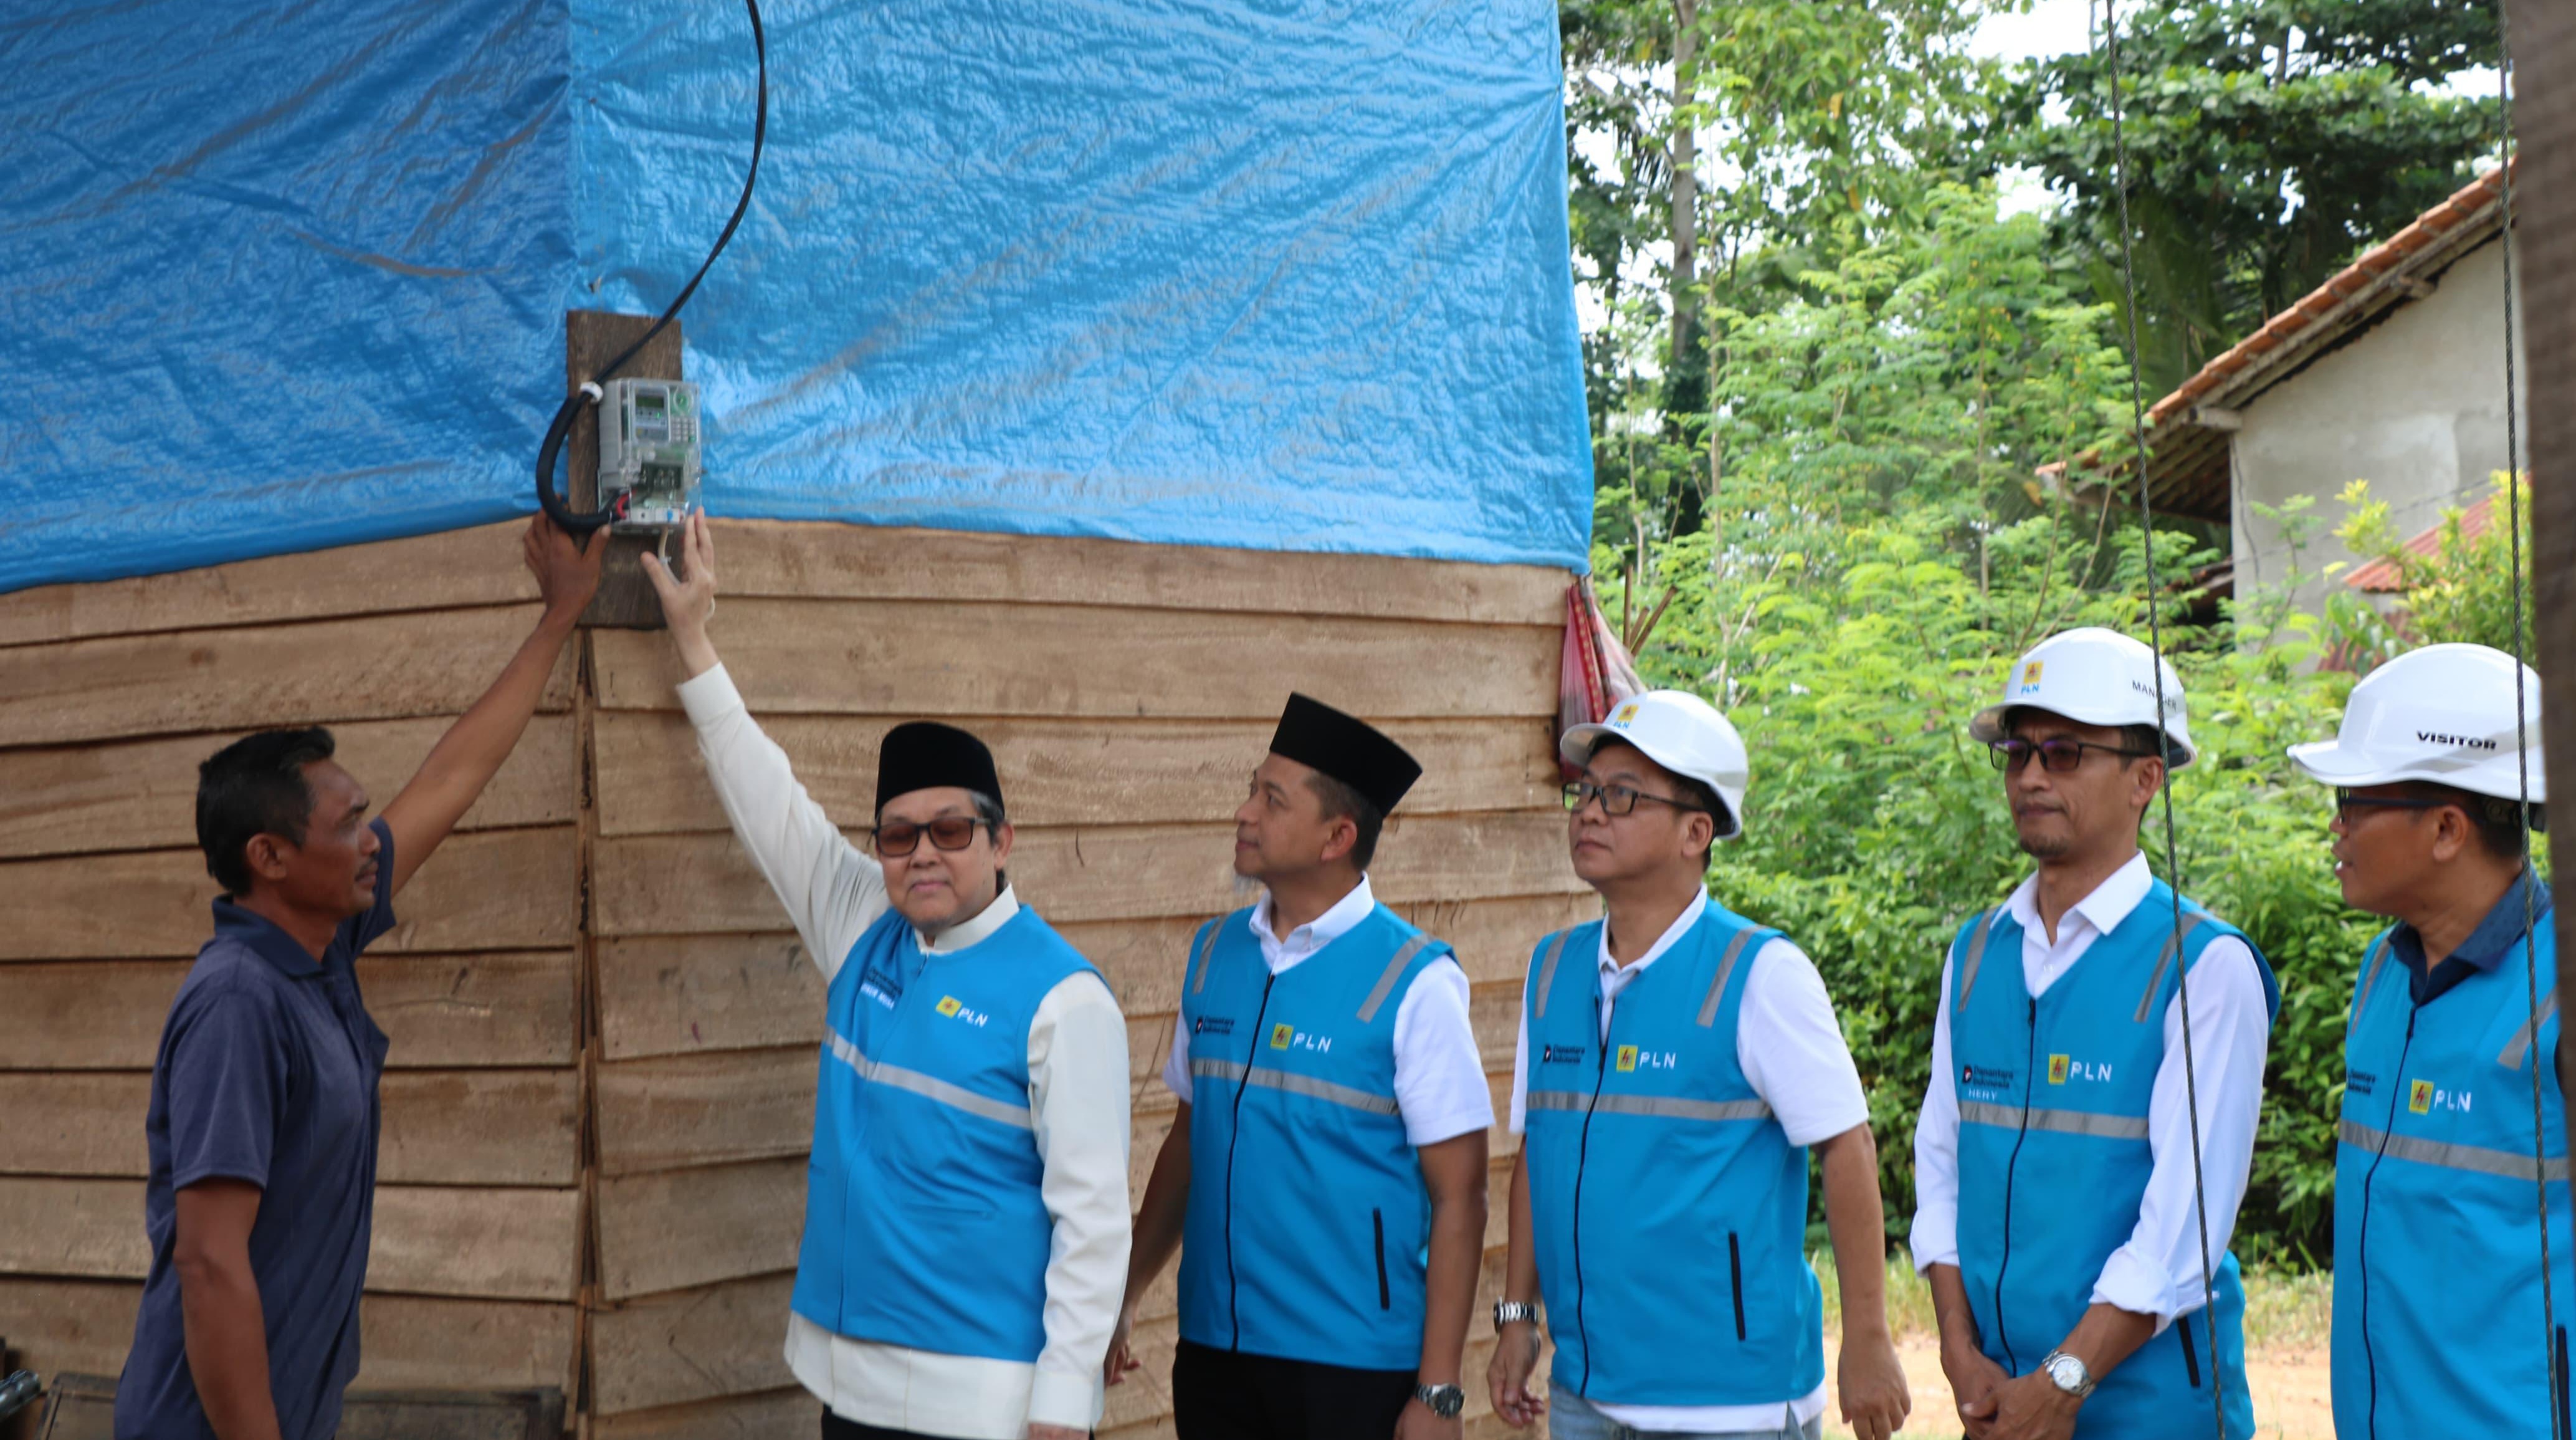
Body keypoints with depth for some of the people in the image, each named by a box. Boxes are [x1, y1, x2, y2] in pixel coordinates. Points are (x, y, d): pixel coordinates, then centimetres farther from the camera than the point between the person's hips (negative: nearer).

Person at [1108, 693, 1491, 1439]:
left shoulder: (1413, 981, -10)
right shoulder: (1214, 954, 6)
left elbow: (1458, 1199, -10)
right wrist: (1124, 1298, 15)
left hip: (1357, 1370, -5)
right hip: (1214, 1350, 5)